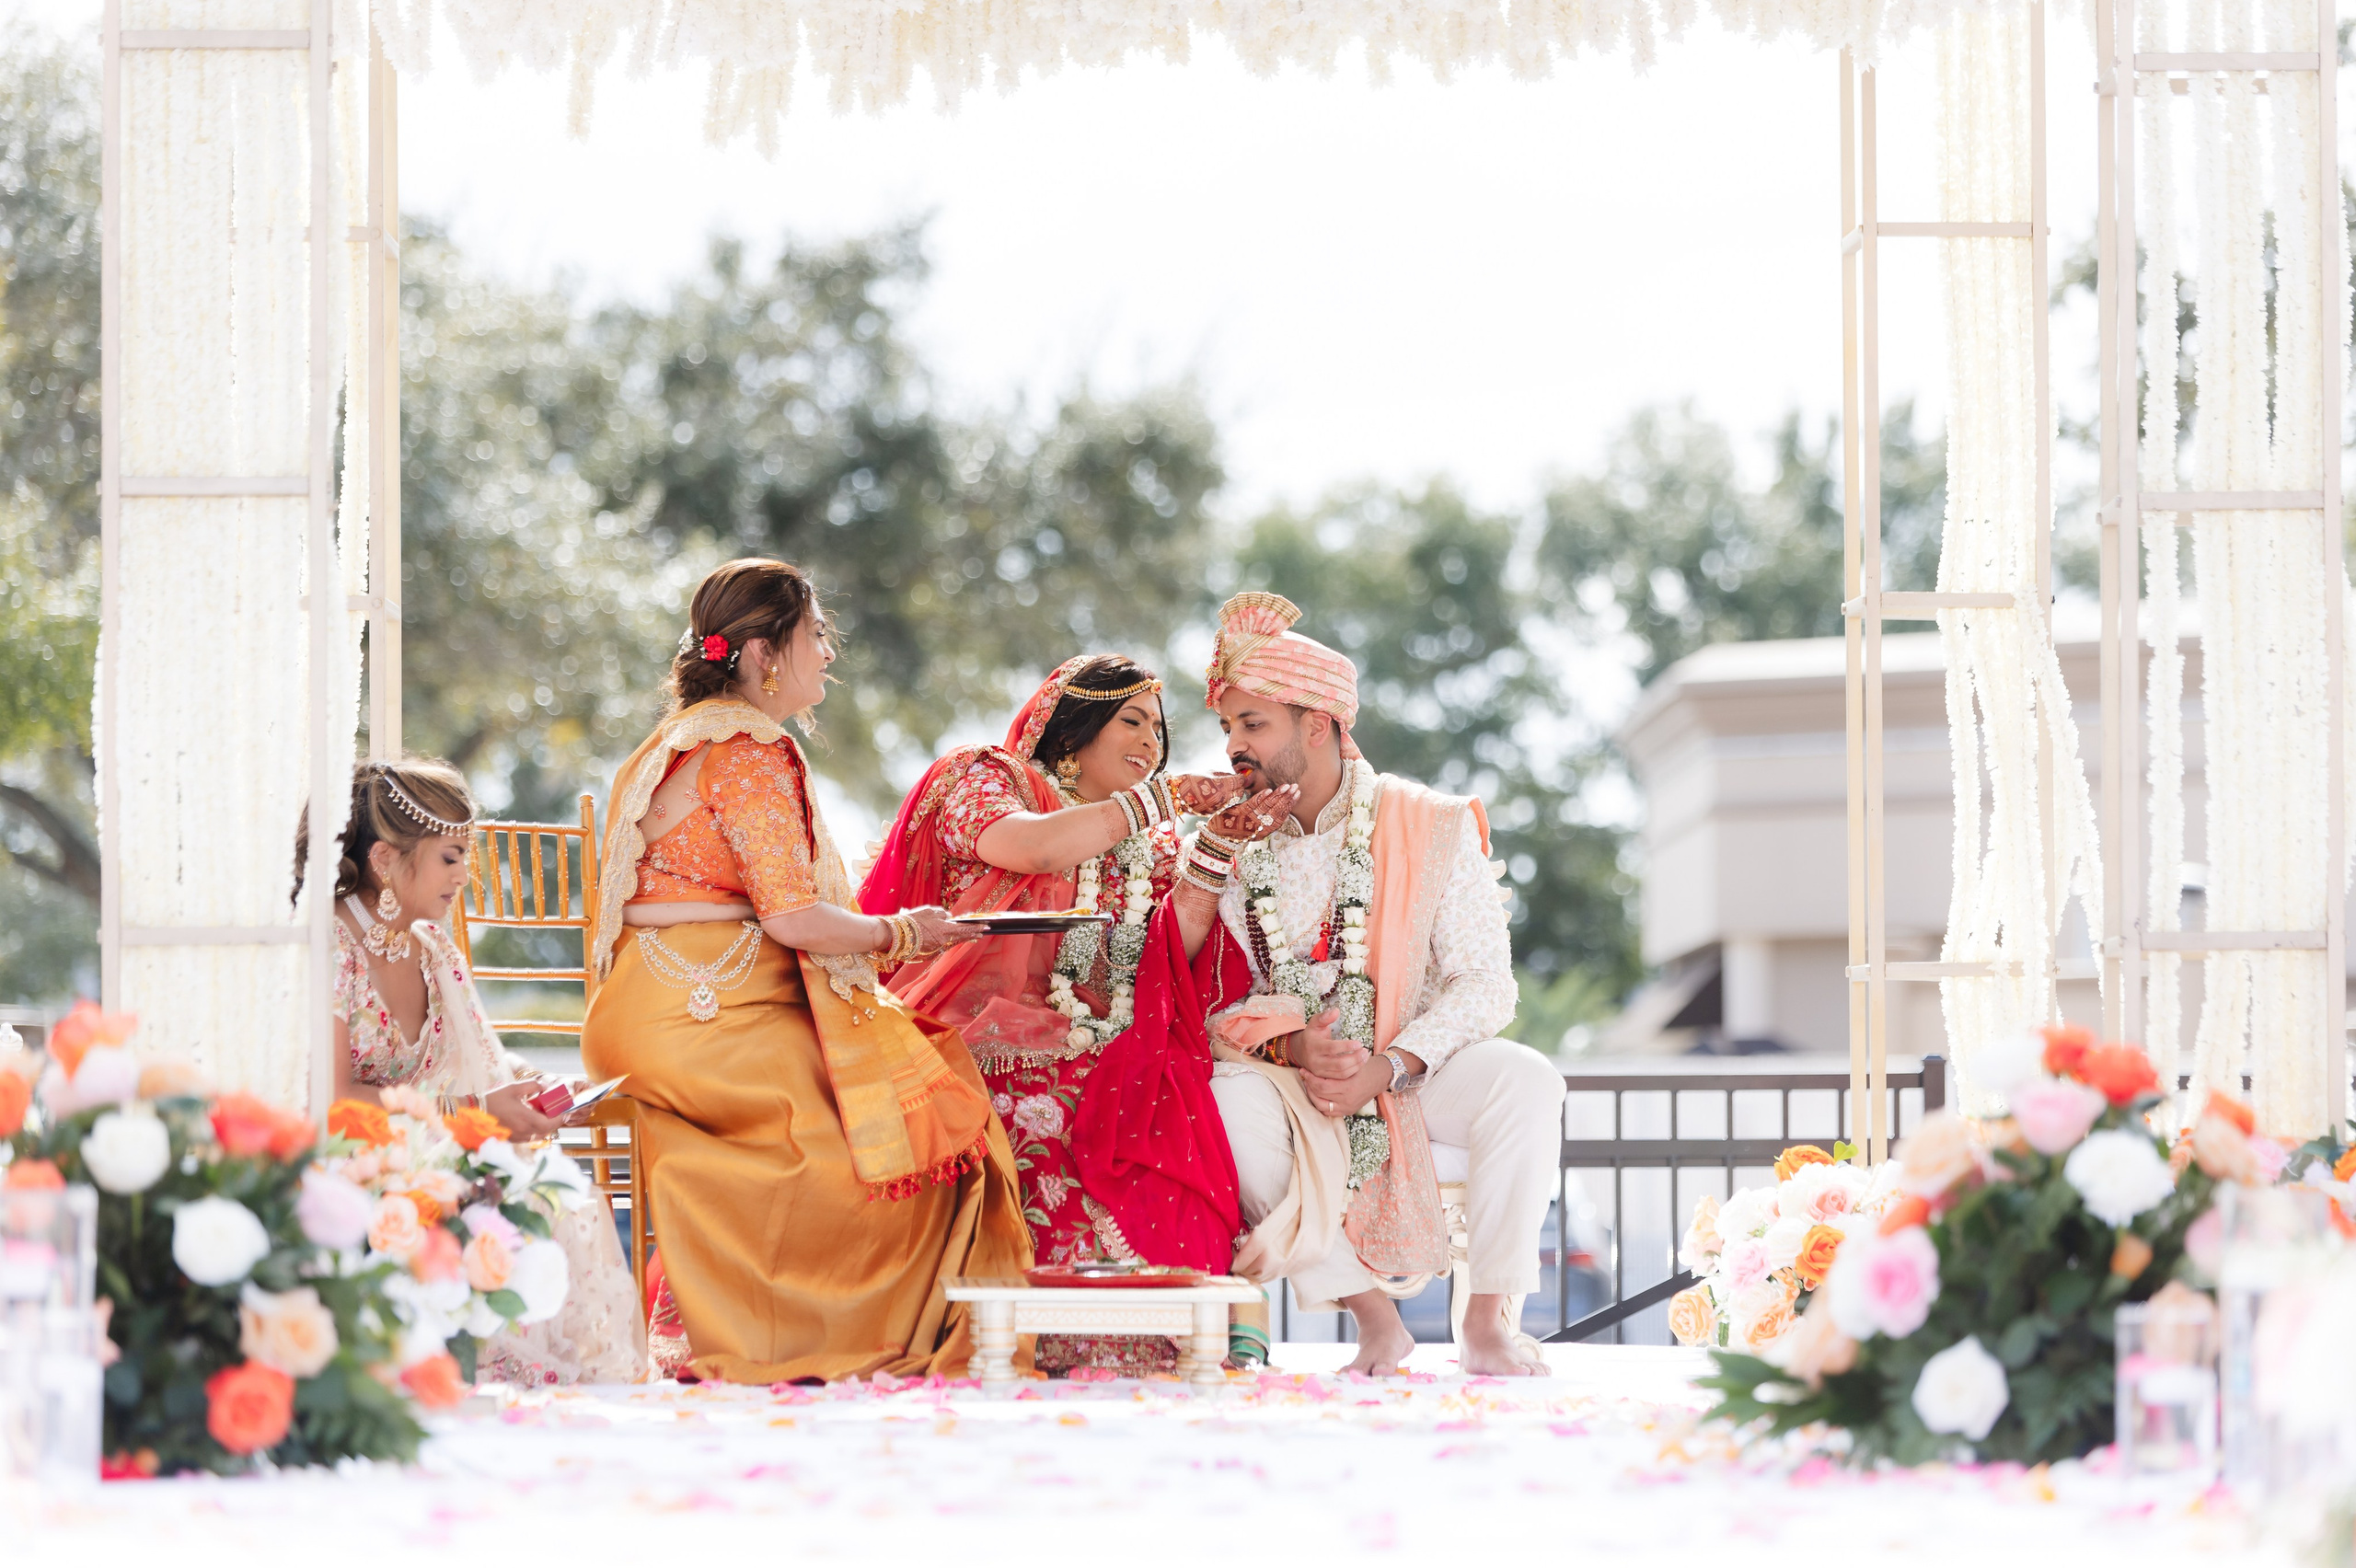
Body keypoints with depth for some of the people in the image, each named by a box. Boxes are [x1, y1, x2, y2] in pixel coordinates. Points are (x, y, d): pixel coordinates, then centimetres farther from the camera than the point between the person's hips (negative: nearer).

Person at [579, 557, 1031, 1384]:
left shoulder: (679, 743, 21)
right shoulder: (752, 752, -11)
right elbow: (792, 917, -19)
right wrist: (901, 932, -3)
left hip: (663, 1011, 10)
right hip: (716, 1020, -10)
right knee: (921, 1103, -8)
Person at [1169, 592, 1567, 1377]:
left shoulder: (1432, 827, -5)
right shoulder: (1232, 842, 1)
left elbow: (1484, 985, -10)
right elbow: (1205, 995, -4)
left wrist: (1387, 1068, -23)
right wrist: (1292, 1046, -22)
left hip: (1414, 1066, -1)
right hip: (1284, 1072, 1)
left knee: (1522, 1081, -31)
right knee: (1233, 1105, -34)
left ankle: (1490, 1320, -22)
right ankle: (1371, 1313, -23)